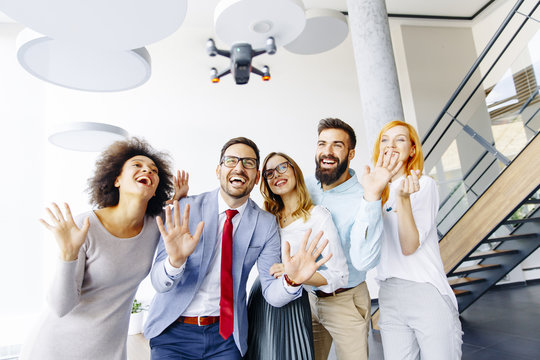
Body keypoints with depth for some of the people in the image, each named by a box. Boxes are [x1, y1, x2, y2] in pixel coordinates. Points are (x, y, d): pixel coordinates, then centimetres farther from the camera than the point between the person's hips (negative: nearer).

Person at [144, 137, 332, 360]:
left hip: (227, 335, 1)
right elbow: (158, 283, -13)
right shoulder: (185, 209, -11)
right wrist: (175, 261, -35)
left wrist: (291, 281, -29)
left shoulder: (266, 224, -6)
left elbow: (272, 293, -8)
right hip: (173, 330, -1)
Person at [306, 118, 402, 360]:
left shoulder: (362, 199, -21)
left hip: (345, 303, -4)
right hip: (306, 297, 5)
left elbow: (364, 261, -34)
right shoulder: (305, 186, -6)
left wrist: (371, 197, -41)